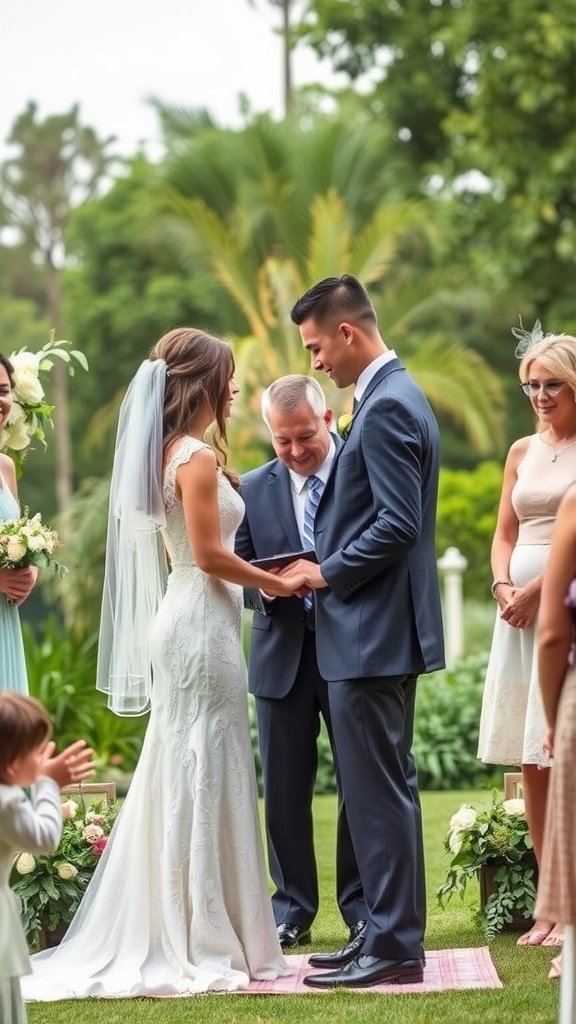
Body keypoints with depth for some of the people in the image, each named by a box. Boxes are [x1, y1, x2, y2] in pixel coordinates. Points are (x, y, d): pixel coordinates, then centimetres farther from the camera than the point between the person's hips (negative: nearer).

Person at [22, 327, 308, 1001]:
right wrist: (277, 584, -5)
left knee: (180, 775, 12)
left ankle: (167, 938, 18)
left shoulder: (168, 453, 13)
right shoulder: (198, 457, -14)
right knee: (205, 776, -4)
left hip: (182, 618, 9)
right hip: (203, 623, -9)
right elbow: (209, 554, -17)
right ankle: (205, 946, 1)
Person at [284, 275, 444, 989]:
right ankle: (391, 932, 21)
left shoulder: (386, 407, -16)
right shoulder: (394, 395, 16)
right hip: (381, 633, 11)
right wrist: (327, 565, 11)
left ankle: (394, 947, 0)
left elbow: (398, 525, -23)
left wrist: (327, 573, -12)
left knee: (378, 792, -5)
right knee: (383, 789, 14)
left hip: (373, 634, -11)